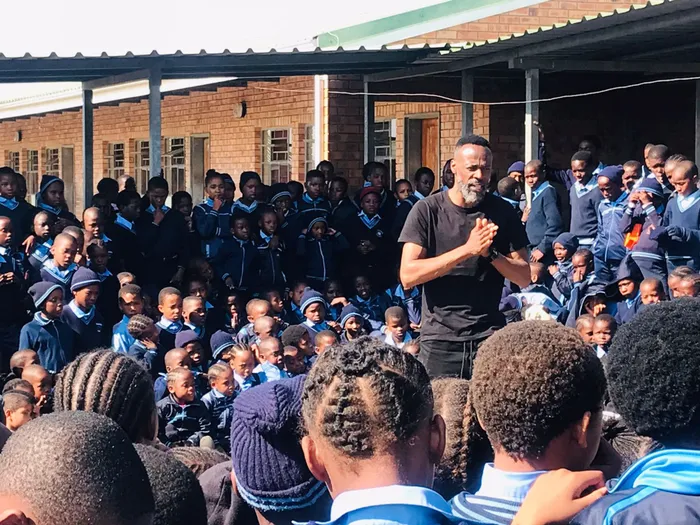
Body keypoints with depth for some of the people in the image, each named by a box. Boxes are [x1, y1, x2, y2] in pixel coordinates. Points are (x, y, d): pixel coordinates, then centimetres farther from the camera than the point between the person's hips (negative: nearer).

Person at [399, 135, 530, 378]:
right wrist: (468, 249, -18)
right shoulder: (427, 210, -1)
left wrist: (490, 252, -14)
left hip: (490, 337, 2)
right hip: (439, 337, -1)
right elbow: (407, 276, -12)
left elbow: (525, 277, 5)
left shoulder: (502, 212, 6)